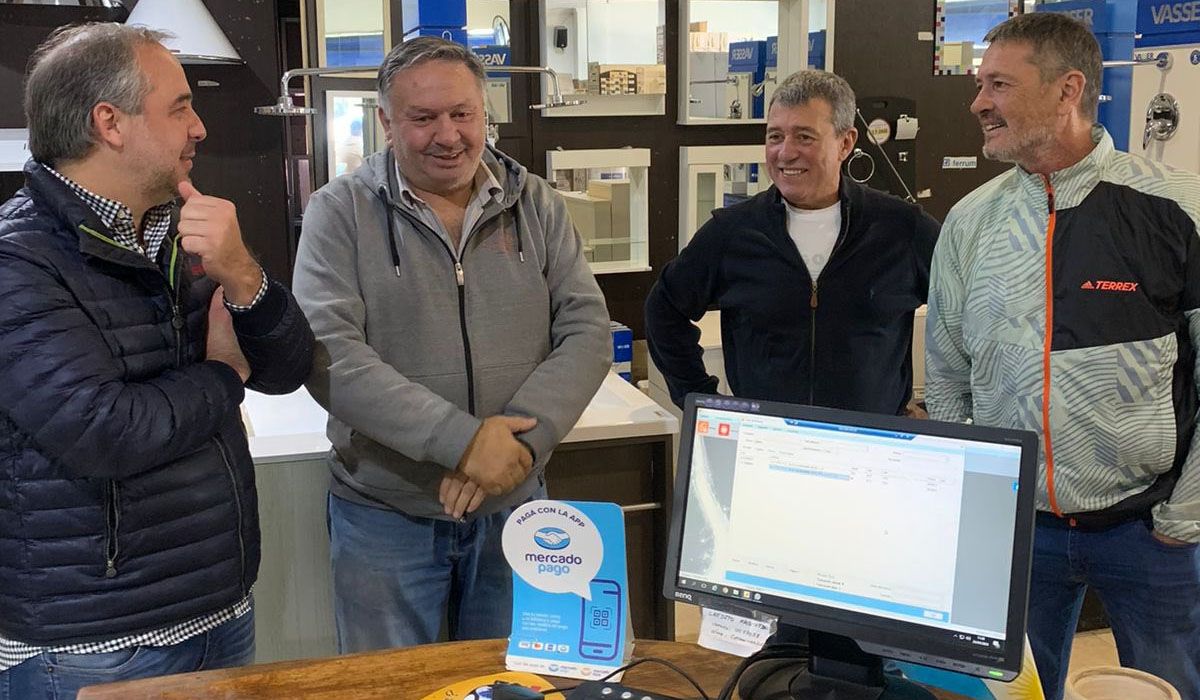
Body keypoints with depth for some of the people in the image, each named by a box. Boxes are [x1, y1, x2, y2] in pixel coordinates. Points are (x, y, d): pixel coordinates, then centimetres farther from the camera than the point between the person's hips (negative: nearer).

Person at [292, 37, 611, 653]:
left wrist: (523, 437, -20)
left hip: (515, 504, 3)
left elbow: (588, 330, -4)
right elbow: (328, 354, -18)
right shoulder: (340, 211, -7)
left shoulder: (538, 207, 1)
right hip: (384, 514, -2)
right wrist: (462, 440, -25)